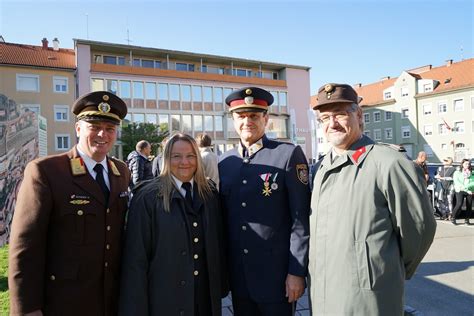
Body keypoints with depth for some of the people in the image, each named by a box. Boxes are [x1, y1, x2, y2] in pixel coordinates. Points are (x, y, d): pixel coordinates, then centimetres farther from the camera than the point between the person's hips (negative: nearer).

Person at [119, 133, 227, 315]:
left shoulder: (210, 194, 2)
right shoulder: (148, 197, -11)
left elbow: (219, 243, 6)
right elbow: (136, 257, -10)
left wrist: (221, 286, 7)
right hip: (165, 296, -3)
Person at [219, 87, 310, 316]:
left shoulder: (289, 154, -9)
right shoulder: (224, 161, 4)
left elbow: (301, 219, -10)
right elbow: (223, 215, 10)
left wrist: (297, 271, -11)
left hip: (276, 274, -4)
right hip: (238, 276, 4)